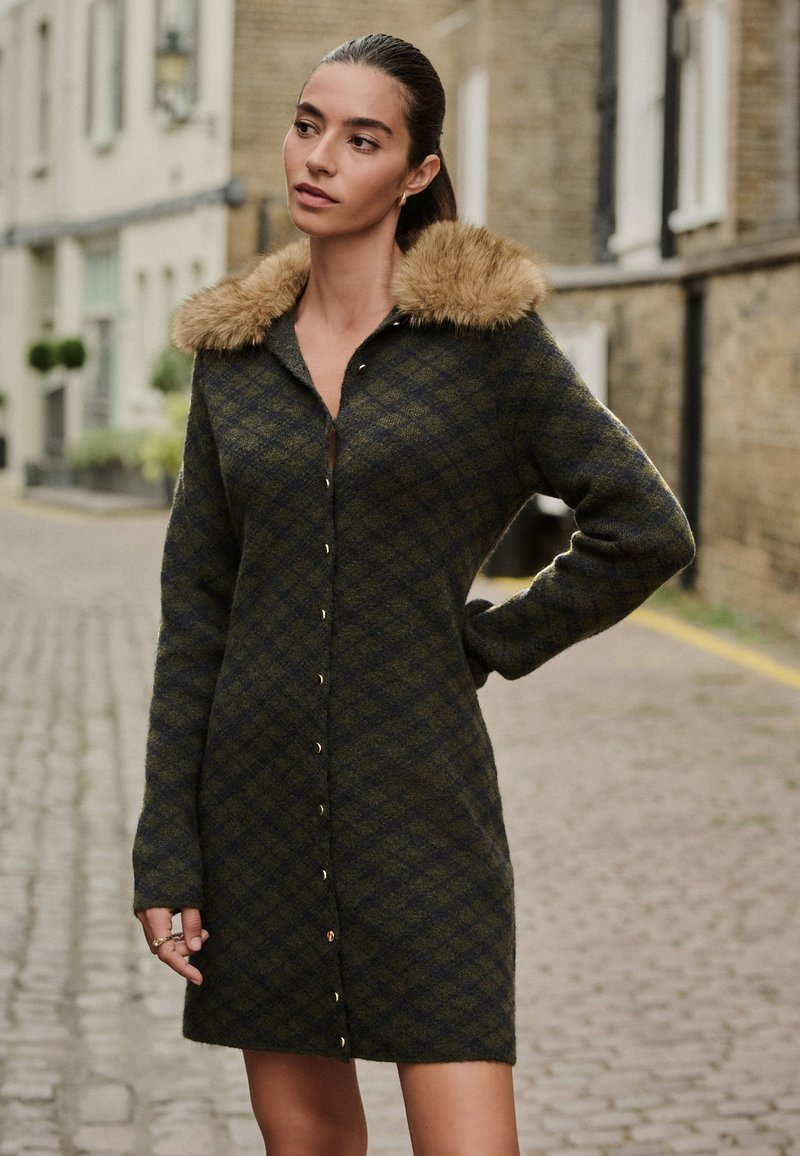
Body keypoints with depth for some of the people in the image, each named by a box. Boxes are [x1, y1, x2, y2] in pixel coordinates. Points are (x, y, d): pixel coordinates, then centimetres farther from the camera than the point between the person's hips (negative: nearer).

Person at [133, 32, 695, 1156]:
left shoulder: (486, 332, -4)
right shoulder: (234, 352, 6)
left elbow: (646, 529, -4)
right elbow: (194, 611, 6)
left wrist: (493, 639, -2)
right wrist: (166, 855, 2)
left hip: (422, 797, -3)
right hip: (260, 793, 4)